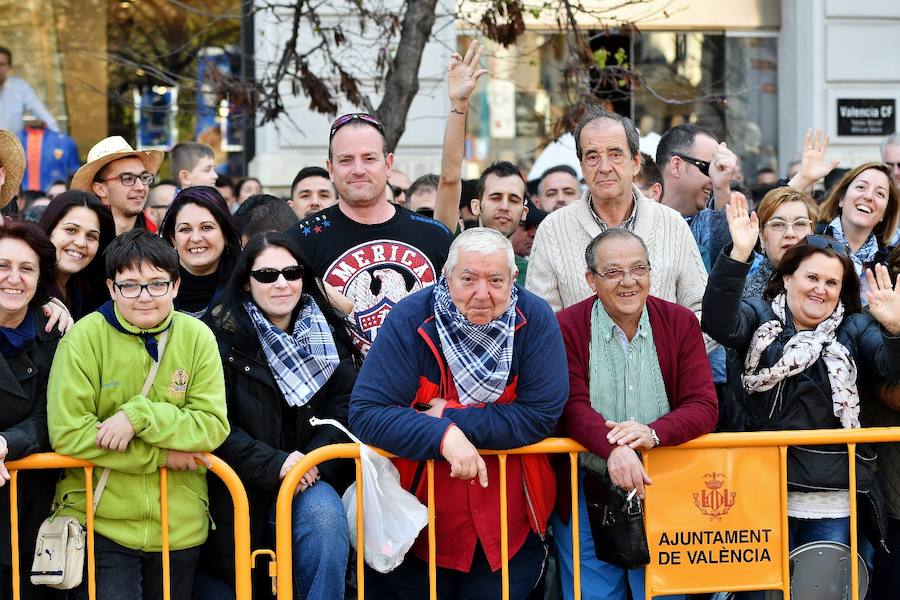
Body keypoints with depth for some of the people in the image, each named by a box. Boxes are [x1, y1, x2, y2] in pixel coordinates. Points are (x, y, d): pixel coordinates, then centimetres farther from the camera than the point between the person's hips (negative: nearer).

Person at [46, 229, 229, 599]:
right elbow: (68, 433, -15)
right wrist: (164, 455, -16)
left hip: (179, 524, 3)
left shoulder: (197, 337, -2)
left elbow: (214, 426, -9)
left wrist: (140, 415, -24)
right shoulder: (84, 338, -9)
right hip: (99, 522, -3)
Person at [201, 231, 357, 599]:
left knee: (324, 515, -30)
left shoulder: (327, 336, 8)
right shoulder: (225, 337, -3)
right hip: (242, 487, -1)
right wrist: (273, 464, -19)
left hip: (309, 480, 2)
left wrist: (313, 460, -16)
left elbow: (344, 407, 1)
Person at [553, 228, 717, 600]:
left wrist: (653, 433, -25)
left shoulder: (681, 323, 3)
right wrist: (613, 448, -32)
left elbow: (703, 406, -5)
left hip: (662, 490, 2)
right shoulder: (567, 328, -3)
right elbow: (572, 407, -13)